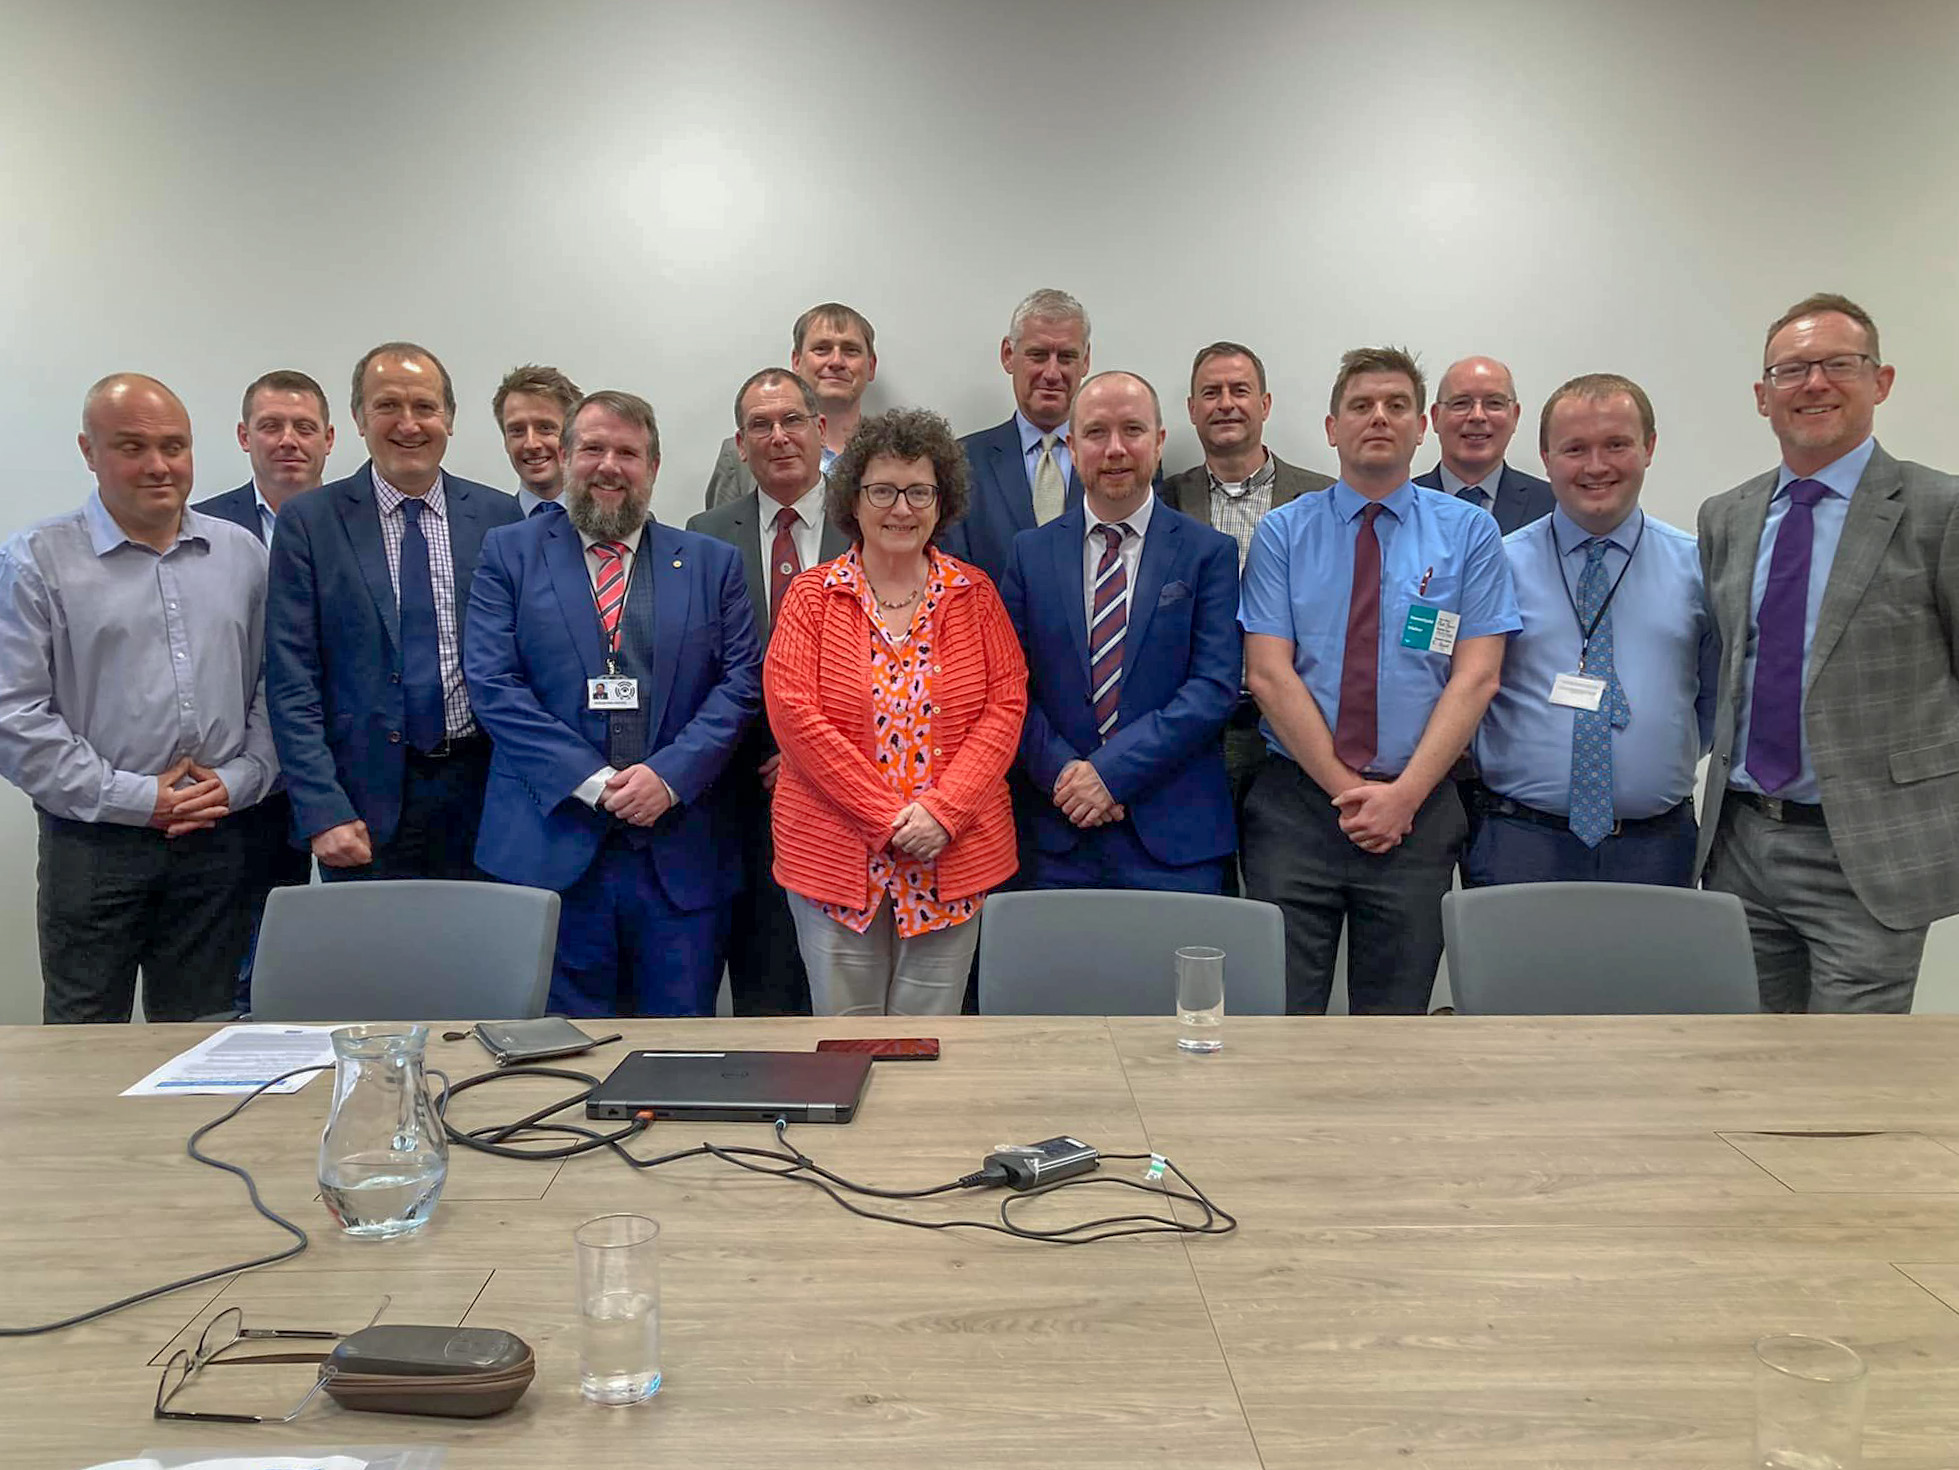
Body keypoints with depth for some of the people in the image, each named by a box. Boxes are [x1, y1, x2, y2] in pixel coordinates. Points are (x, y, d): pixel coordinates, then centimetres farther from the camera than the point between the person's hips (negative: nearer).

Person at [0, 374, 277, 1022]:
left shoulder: (242, 553, 10)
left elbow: (272, 687, 11)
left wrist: (241, 779, -3)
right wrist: (134, 798, -11)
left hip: (217, 841, 3)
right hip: (92, 843, -3)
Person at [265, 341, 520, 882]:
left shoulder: (498, 516, 4)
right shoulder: (309, 521, -1)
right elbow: (290, 683, -4)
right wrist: (323, 813, -12)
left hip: (480, 794, 2)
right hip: (366, 801, -1)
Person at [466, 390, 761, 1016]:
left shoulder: (712, 563, 11)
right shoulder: (509, 553, 8)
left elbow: (741, 681, 4)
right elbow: (492, 684, -2)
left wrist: (669, 774, -11)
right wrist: (592, 782, -11)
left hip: (681, 850, 1)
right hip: (551, 845, -1)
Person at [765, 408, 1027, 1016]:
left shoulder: (974, 594, 6)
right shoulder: (812, 596, 2)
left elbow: (1006, 704, 0)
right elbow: (794, 714, -7)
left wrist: (942, 811, -12)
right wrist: (887, 817, -13)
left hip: (953, 857, 1)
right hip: (836, 854, -1)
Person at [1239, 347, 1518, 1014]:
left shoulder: (1469, 532, 5)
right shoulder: (1283, 532, 4)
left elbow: (1476, 677, -3)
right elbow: (1268, 674, -4)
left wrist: (1403, 794, -12)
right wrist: (1346, 789, -11)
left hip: (1419, 806, 1)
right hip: (1293, 803, 0)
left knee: (1395, 1016, 9)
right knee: (1281, 1013, 1)